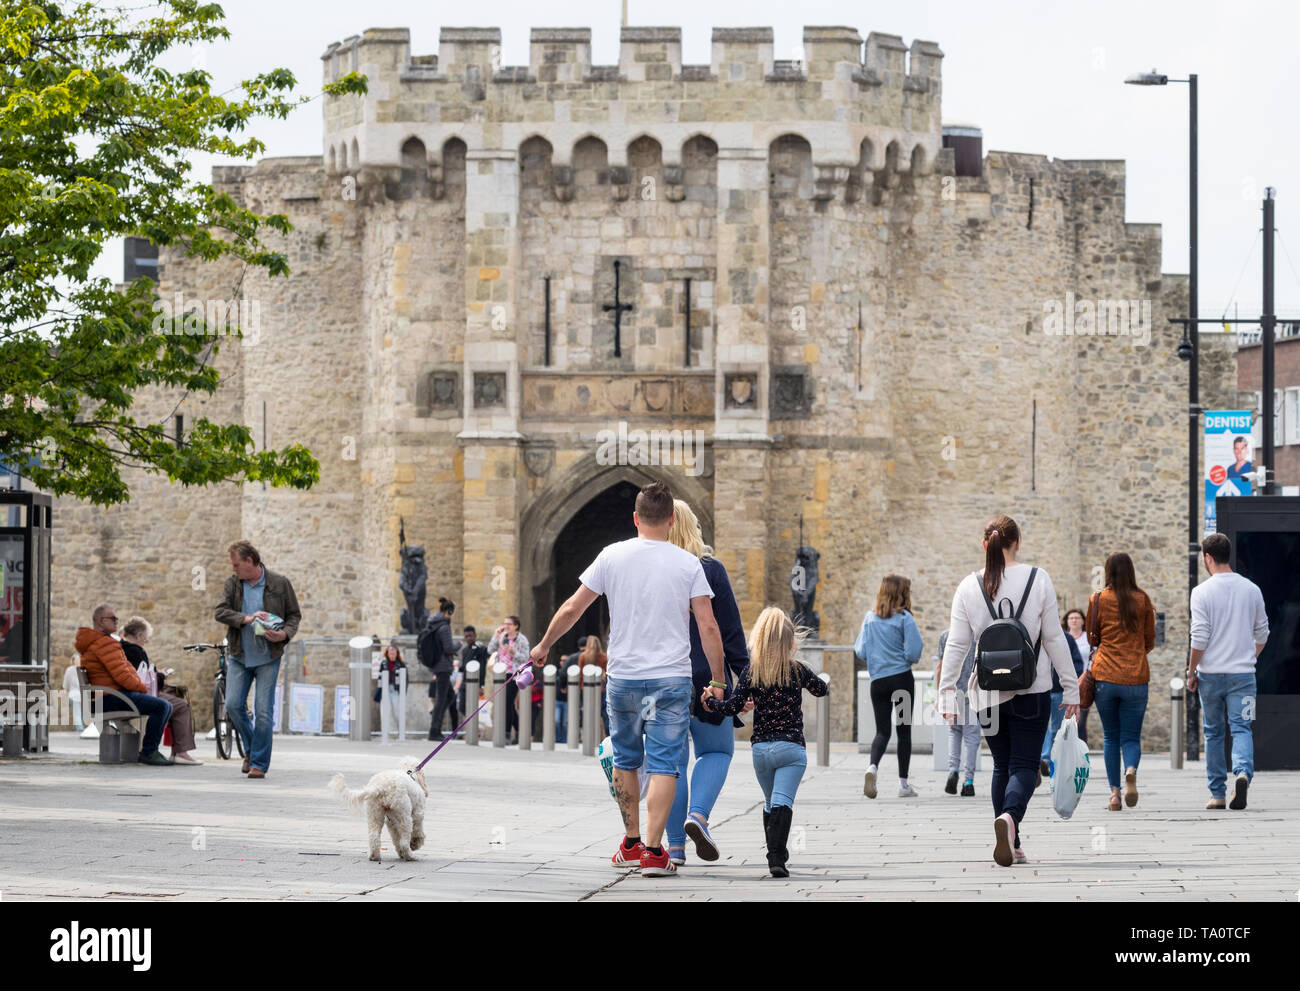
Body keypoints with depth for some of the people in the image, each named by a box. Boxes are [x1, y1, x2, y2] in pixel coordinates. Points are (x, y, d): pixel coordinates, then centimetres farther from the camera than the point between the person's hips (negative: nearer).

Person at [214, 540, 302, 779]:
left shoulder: (279, 584, -1)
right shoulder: (233, 583, 5)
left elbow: (295, 615, 5)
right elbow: (219, 611, -5)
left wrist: (285, 634, -15)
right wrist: (246, 619, -20)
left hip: (267, 658, -3)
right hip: (239, 656, 3)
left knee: (263, 711, -6)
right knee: (233, 705, -6)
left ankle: (259, 763, 2)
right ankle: (250, 749, 19)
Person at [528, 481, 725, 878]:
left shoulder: (613, 556, 0)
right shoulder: (688, 563, -2)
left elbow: (571, 609, 4)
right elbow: (708, 628, -4)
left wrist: (544, 646, 20)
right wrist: (717, 680, 6)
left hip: (623, 678, 2)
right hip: (672, 680, -2)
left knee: (625, 762, 17)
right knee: (663, 765, -1)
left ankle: (631, 844, 24)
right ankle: (652, 851, -9)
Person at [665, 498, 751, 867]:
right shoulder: (710, 570, -4)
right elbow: (730, 629, -4)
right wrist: (743, 676, 2)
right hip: (705, 677, -2)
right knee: (716, 751, 14)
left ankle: (675, 846, 5)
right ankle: (698, 815, -11)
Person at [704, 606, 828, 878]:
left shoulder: (751, 673, 0)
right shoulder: (798, 671, 0)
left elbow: (732, 707, -4)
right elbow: (821, 690, 19)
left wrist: (709, 701, 15)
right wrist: (822, 683, 44)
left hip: (760, 748, 2)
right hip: (791, 747, -2)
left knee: (770, 802, 21)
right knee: (782, 802, -12)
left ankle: (776, 852, 30)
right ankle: (776, 856, -28)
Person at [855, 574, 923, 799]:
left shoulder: (870, 618, 4)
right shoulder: (904, 618, -8)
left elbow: (861, 651, 4)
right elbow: (913, 652, -13)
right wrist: (908, 658, 10)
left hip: (878, 680, 3)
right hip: (902, 678, -3)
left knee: (882, 730, 6)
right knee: (904, 730, 7)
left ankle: (872, 766, -23)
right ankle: (903, 783, 8)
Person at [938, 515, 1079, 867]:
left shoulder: (969, 587, 0)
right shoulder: (1038, 579, -3)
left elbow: (956, 645, -2)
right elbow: (1054, 637, -2)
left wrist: (947, 694, 2)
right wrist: (1070, 688, 2)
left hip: (988, 691, 2)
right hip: (1031, 691, -2)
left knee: (1002, 766, 15)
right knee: (1024, 765, -1)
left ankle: (1010, 846, 13)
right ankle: (1009, 816, -31)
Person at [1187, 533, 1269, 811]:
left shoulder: (1203, 592, -7)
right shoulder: (1252, 590, 4)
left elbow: (1199, 638, -10)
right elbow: (1262, 634, 11)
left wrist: (1191, 672, 0)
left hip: (1210, 674, -2)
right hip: (1243, 673, 2)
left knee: (1213, 733, 9)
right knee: (1241, 728, 0)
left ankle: (1217, 793, 12)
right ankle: (1243, 772, -27)